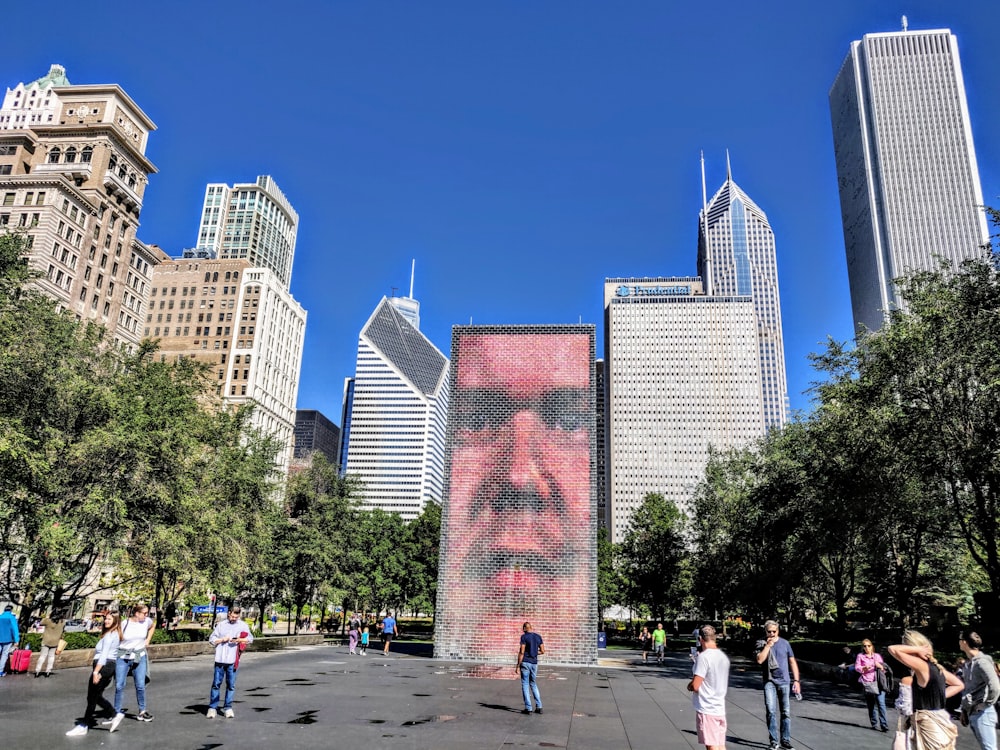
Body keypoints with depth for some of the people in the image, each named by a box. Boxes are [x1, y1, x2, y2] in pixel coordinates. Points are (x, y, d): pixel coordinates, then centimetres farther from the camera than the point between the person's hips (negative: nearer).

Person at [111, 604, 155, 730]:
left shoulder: (147, 621, -2)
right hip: (123, 657, -2)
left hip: (139, 657, 2)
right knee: (119, 685, -3)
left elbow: (153, 626, 21)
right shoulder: (124, 624, -12)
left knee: (140, 685, 0)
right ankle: (118, 713, 10)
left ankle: (142, 711, 13)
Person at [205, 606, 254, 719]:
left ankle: (228, 708, 12)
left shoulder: (243, 625, 10)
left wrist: (239, 640, -11)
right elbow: (211, 639, 11)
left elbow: (250, 639, 5)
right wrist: (222, 640, -5)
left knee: (231, 685, 3)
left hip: (233, 660, 0)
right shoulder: (221, 625, 11)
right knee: (216, 683, 1)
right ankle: (212, 708, 9)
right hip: (220, 658, 0)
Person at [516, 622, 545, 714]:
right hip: (534, 663, 5)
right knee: (533, 684, 18)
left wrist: (518, 665, -8)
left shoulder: (524, 637, -10)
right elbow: (542, 651, 7)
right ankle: (539, 707, 13)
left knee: (525, 685, 3)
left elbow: (521, 652, -14)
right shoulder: (538, 637, 6)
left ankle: (528, 708, 3)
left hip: (525, 662, -5)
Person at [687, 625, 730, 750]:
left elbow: (695, 686, -19)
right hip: (720, 709, 8)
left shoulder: (703, 657, -17)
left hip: (707, 709, -8)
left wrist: (689, 685, 3)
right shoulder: (723, 656, 8)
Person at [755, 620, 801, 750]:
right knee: (771, 712, -6)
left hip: (784, 681, 2)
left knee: (786, 712, 7)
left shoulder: (784, 643, 3)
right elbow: (759, 660, -15)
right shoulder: (762, 644, -1)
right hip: (769, 682, -1)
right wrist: (768, 645, -16)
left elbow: (792, 662, 6)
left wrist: (796, 680, 1)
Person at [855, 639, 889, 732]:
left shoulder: (877, 656, 12)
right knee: (871, 705, 4)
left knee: (881, 703, -11)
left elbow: (883, 669, 11)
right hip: (867, 683, 0)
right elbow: (856, 667, 4)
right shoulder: (860, 656, 9)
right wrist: (864, 668, -14)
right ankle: (875, 724, 12)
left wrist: (880, 666, -11)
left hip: (878, 682, 0)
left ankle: (884, 725, -8)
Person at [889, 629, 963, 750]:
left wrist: (917, 649, -16)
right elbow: (959, 685, 19)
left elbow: (893, 649, -24)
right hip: (937, 722, 9)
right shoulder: (935, 666, 8)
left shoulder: (922, 666, -18)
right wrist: (939, 696, 11)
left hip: (929, 725, -9)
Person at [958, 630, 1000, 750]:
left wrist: (986, 705, -15)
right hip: (972, 713, 9)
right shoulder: (969, 663, 13)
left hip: (982, 713, -9)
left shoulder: (982, 662, -15)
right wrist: (964, 710, 18)